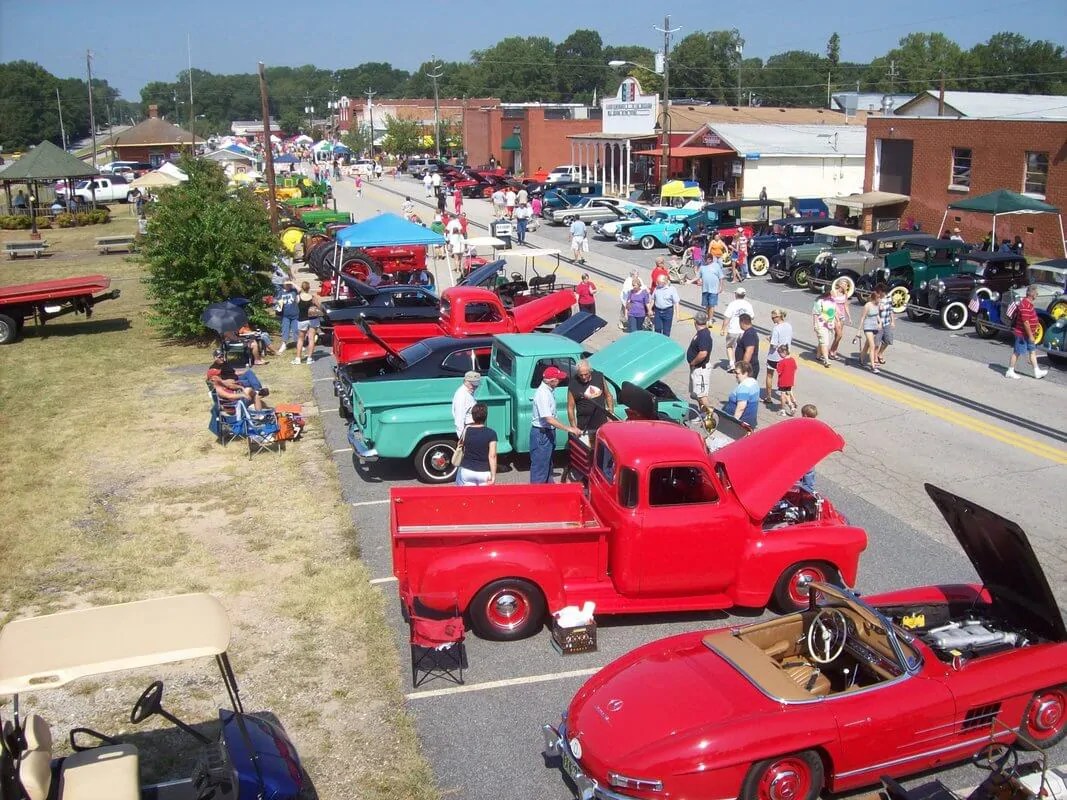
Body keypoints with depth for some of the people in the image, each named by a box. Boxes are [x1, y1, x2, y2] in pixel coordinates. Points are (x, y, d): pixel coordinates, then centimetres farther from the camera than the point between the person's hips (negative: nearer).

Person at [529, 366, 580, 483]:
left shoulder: (548, 390, 6)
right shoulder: (543, 394, -25)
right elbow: (549, 419, -30)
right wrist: (569, 429, -27)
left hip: (548, 432, 10)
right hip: (541, 434, -10)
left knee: (548, 464, 23)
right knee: (539, 465, -2)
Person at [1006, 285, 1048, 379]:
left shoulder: (1029, 303, 10)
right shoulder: (1025, 305, -23)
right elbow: (1025, 322, -25)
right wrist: (1030, 336, -22)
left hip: (1028, 334, 10)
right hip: (1022, 334, -10)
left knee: (1032, 351, 11)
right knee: (1017, 352, 0)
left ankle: (1037, 372, 16)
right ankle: (1010, 372, 9)